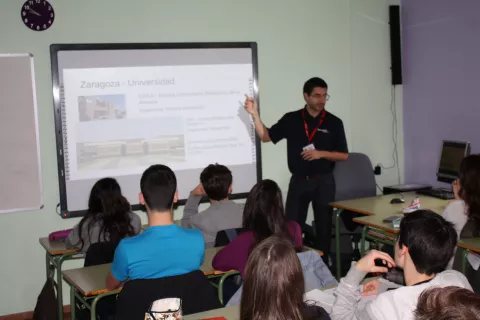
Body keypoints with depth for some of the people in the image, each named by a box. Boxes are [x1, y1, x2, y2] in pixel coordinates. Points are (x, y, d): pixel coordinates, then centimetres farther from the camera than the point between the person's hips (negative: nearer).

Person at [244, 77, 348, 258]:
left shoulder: (334, 123, -1)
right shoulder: (291, 119, 2)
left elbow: (344, 155, 0)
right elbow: (266, 136, 2)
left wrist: (321, 153, -16)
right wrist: (255, 114, -9)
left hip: (323, 181, 0)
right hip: (298, 181, 1)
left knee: (324, 226, 9)